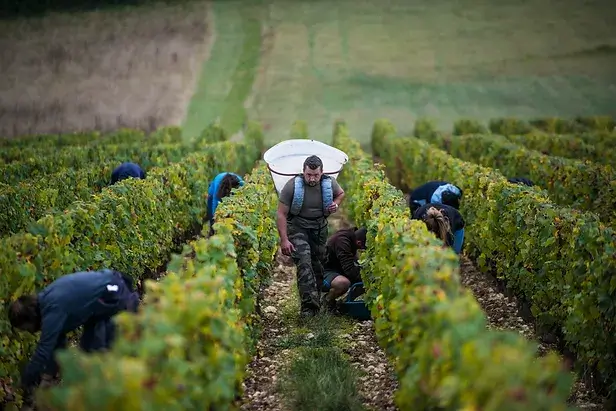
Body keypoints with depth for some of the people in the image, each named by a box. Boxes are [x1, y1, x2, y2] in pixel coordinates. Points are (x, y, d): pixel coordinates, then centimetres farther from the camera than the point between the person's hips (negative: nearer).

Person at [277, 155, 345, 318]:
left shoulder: (329, 183, -10)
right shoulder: (292, 186, -21)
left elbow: (341, 193, 15)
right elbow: (281, 214, -16)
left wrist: (336, 204, -9)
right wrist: (284, 240, -22)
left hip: (319, 227, 4)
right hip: (298, 226, -4)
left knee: (317, 263, 11)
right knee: (304, 263, -21)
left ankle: (316, 299, 29)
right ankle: (308, 305, -24)